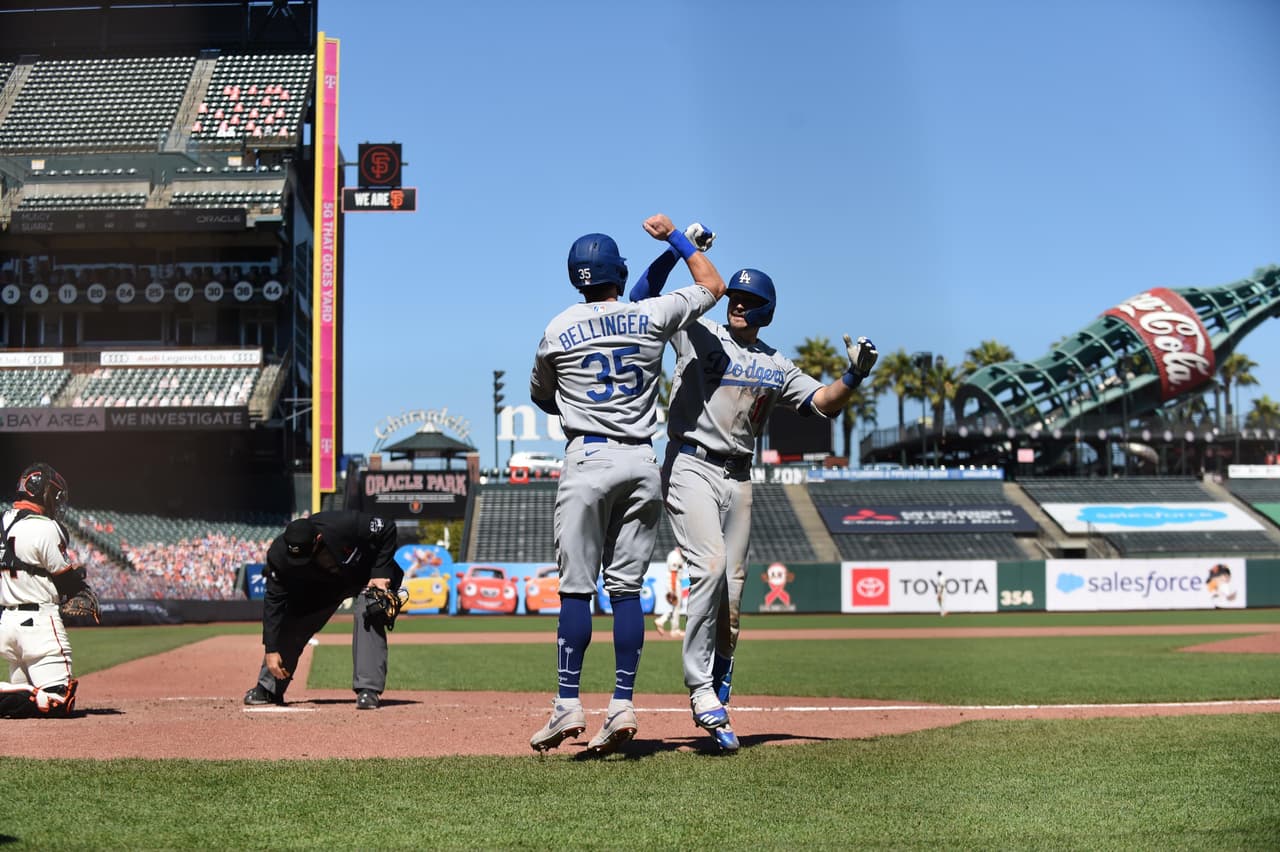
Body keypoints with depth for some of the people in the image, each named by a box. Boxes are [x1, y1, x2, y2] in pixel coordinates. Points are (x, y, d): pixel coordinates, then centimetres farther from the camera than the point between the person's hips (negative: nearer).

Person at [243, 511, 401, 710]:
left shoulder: (346, 525, -40)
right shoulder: (280, 554, -30)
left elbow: (387, 529, -24)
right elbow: (274, 601, -23)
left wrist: (381, 573, -30)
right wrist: (271, 649, -27)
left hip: (367, 575, -3)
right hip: (318, 585, 3)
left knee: (367, 614, -29)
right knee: (289, 624, -6)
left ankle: (369, 689, -25)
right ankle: (268, 688, 12)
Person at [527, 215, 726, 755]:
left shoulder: (558, 332, 3)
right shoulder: (651, 317, 4)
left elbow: (542, 398, 19)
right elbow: (713, 285, 20)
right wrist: (674, 237, 29)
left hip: (588, 461, -2)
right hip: (643, 462, 2)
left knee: (577, 586, -2)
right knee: (626, 588, 3)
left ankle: (568, 705, -5)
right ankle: (623, 706, 1)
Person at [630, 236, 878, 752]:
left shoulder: (776, 368, 15)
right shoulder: (698, 335, 6)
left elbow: (824, 404, 9)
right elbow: (642, 295, 1)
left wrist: (855, 376, -9)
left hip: (738, 477, 4)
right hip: (690, 466, -4)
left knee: (733, 589, 3)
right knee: (709, 567, -22)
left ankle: (717, 699, 13)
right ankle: (700, 690, -18)